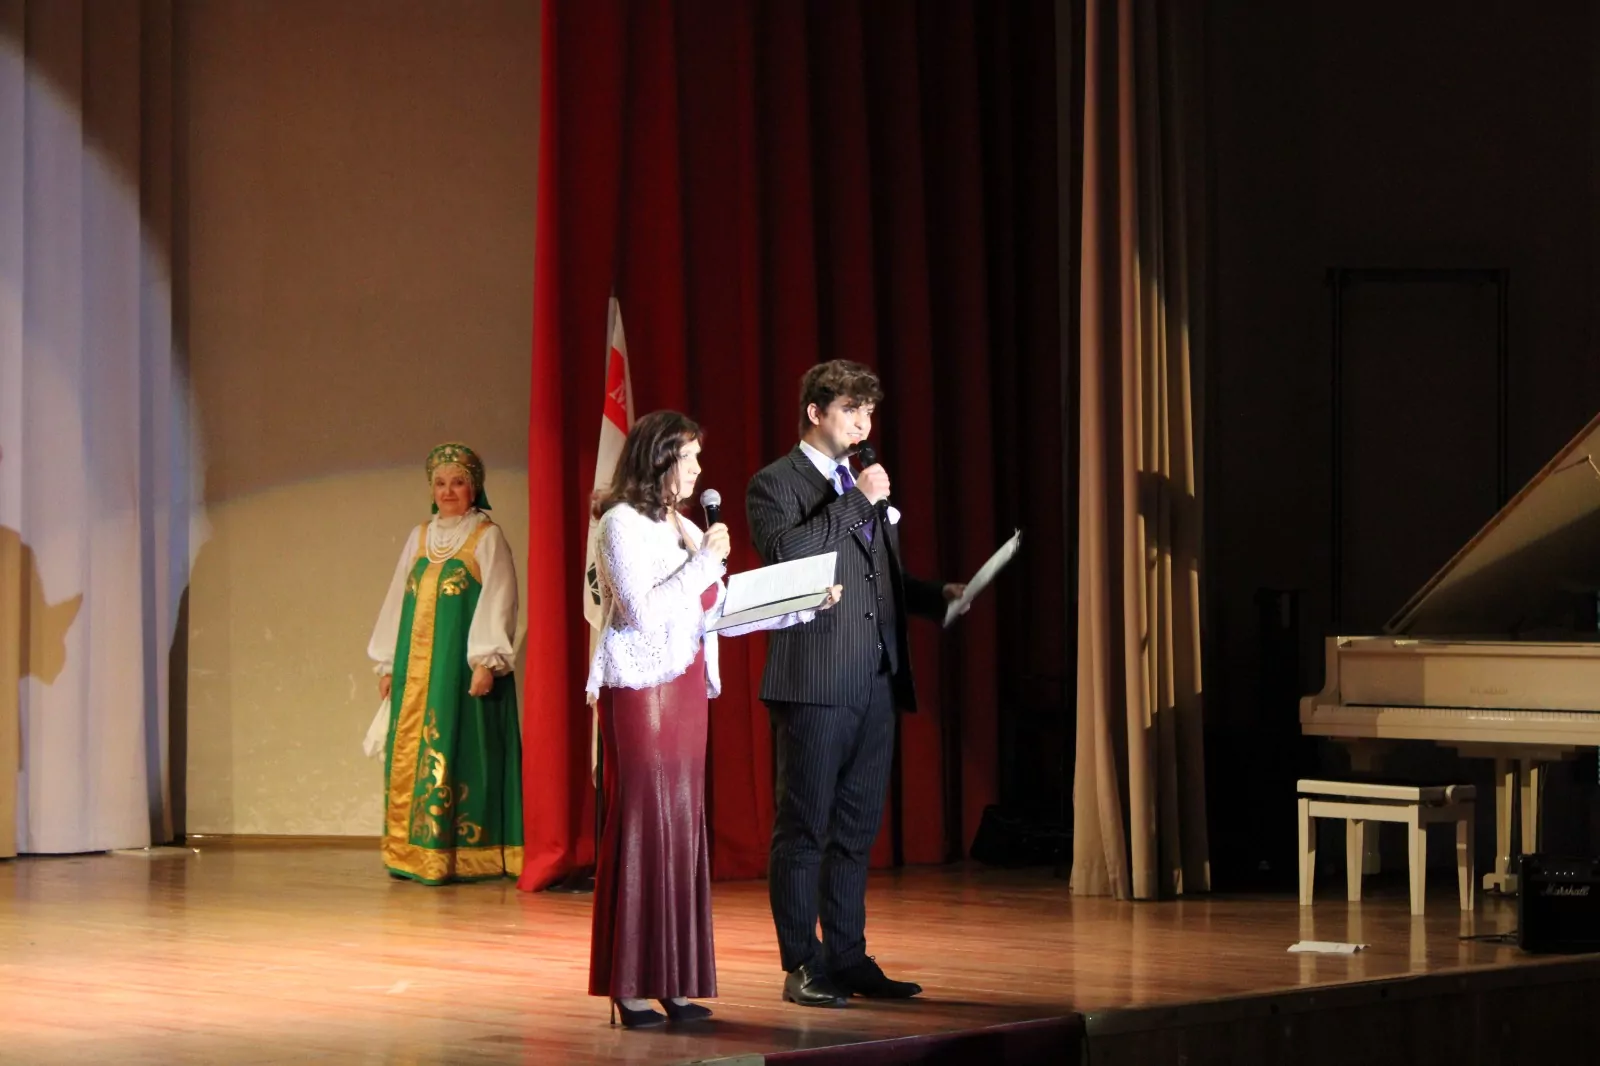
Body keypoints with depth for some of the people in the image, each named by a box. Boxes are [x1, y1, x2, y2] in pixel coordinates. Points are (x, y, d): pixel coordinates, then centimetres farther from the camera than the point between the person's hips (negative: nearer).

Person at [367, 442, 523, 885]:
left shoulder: (487, 537, 0)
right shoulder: (419, 538, 16)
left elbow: (498, 603, -7)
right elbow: (398, 599, 18)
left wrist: (486, 662, -16)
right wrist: (388, 663, 13)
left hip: (462, 666, -6)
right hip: (416, 667, 6)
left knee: (457, 751, -8)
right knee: (411, 752, 2)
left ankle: (462, 857, -7)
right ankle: (415, 852, 5)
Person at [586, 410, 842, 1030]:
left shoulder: (684, 528, 18)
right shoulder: (622, 522, -7)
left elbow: (721, 613, 19)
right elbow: (641, 610, -16)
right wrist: (705, 562, -13)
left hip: (685, 689, 8)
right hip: (640, 692, -8)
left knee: (682, 828, 6)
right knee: (641, 826, -7)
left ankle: (672, 981, 9)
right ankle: (630, 988, -4)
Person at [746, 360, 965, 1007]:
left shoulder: (866, 485, 21)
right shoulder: (775, 484, -2)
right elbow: (785, 553, -21)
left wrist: (938, 595, 9)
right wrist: (856, 501, -18)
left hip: (876, 681, 7)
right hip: (814, 685, -7)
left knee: (856, 830, 10)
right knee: (804, 829, -2)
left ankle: (848, 959, 16)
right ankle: (802, 967, 2)